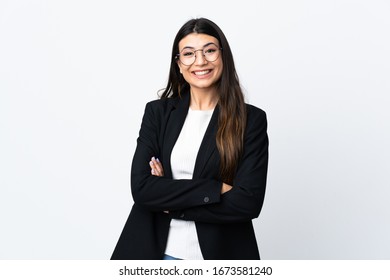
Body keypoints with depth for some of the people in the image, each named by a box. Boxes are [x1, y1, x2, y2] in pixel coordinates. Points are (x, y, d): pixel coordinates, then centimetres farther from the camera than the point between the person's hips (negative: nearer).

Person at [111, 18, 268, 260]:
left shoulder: (252, 119, -6)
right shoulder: (157, 112, -1)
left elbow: (249, 202, -15)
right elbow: (141, 188, -10)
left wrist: (167, 198, -13)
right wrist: (215, 190, -19)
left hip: (221, 252, -1)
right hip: (158, 251, 2)